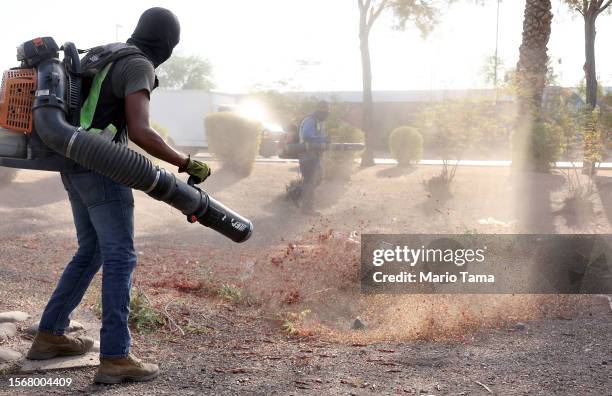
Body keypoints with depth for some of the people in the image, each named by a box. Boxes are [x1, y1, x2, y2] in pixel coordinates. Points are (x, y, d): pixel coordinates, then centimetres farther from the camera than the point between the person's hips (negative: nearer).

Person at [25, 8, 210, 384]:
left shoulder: (106, 56, 16)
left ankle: (49, 335, 21)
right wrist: (188, 164, -16)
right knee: (121, 258, -8)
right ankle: (116, 358, -10)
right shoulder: (138, 68, -14)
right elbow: (140, 133, -25)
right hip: (102, 170, -9)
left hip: (78, 169, 9)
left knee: (91, 253, 17)